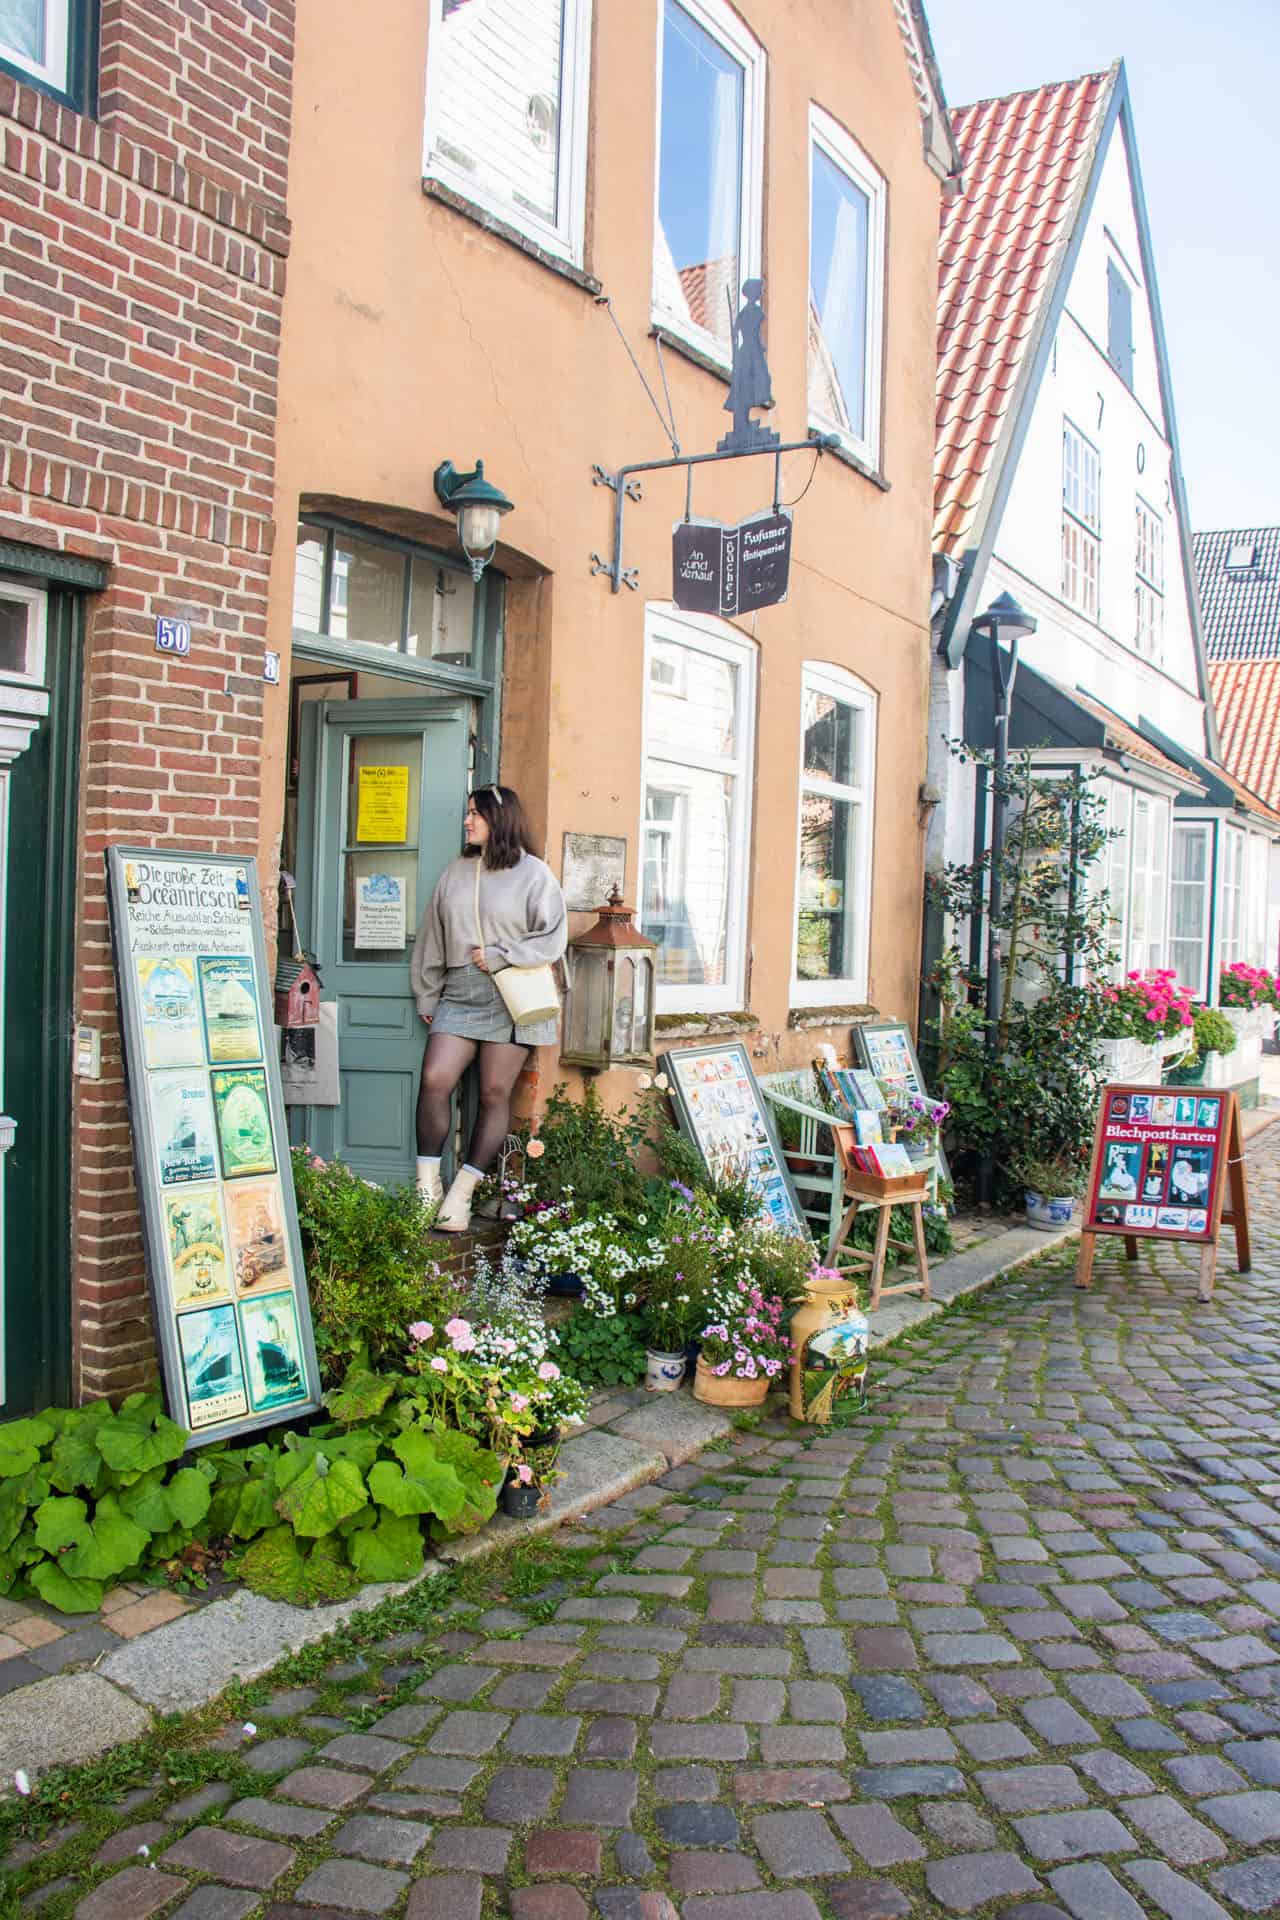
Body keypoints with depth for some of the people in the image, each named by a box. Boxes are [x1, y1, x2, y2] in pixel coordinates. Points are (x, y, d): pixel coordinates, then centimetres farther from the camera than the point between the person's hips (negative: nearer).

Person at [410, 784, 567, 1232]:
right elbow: (433, 938, 17)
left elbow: (552, 937, -3)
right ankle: (427, 1188, 2)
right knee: (434, 1081, -9)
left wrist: (499, 956, -12)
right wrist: (427, 997, 15)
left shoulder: (533, 873, 0)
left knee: (495, 1095, -1)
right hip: (460, 993, 4)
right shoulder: (456, 872, 14)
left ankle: (461, 1195, 8)